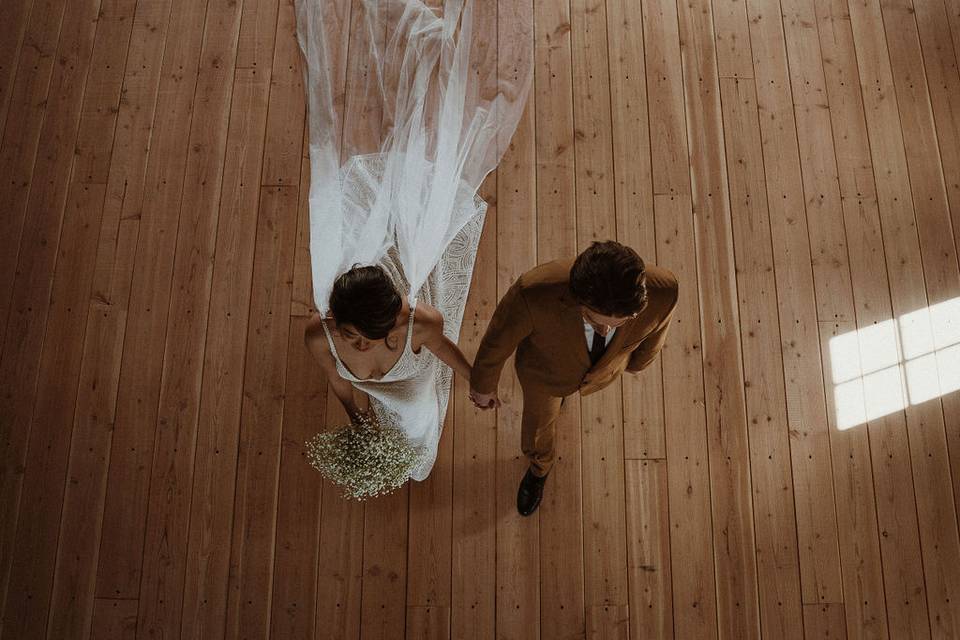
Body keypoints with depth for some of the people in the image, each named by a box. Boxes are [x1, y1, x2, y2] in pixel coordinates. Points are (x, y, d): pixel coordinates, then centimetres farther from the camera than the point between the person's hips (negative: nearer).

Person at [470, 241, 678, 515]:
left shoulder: (662, 289, -42)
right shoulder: (535, 292, -50)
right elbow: (497, 340, -25)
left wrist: (638, 361, 8)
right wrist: (483, 386, -5)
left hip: (603, 370, 2)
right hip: (545, 367, -1)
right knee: (537, 440, 28)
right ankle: (541, 466, 66)